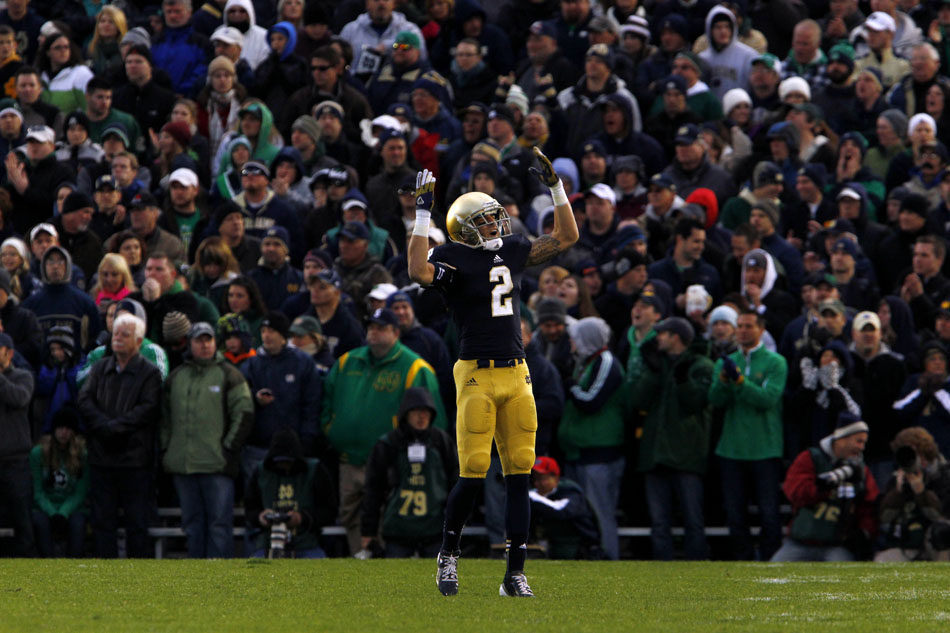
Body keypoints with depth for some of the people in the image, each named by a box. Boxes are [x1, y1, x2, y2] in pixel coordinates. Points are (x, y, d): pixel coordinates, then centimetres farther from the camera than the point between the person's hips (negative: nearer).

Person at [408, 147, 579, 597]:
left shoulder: (512, 251, 13)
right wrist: (423, 212, -23)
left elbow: (566, 238, 20)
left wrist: (555, 187, 13)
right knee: (474, 473, -8)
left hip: (517, 375, 5)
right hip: (477, 376, -5)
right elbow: (419, 272, -26)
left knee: (519, 474, 2)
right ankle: (449, 552, 16)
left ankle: (515, 573, 5)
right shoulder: (454, 259, -4)